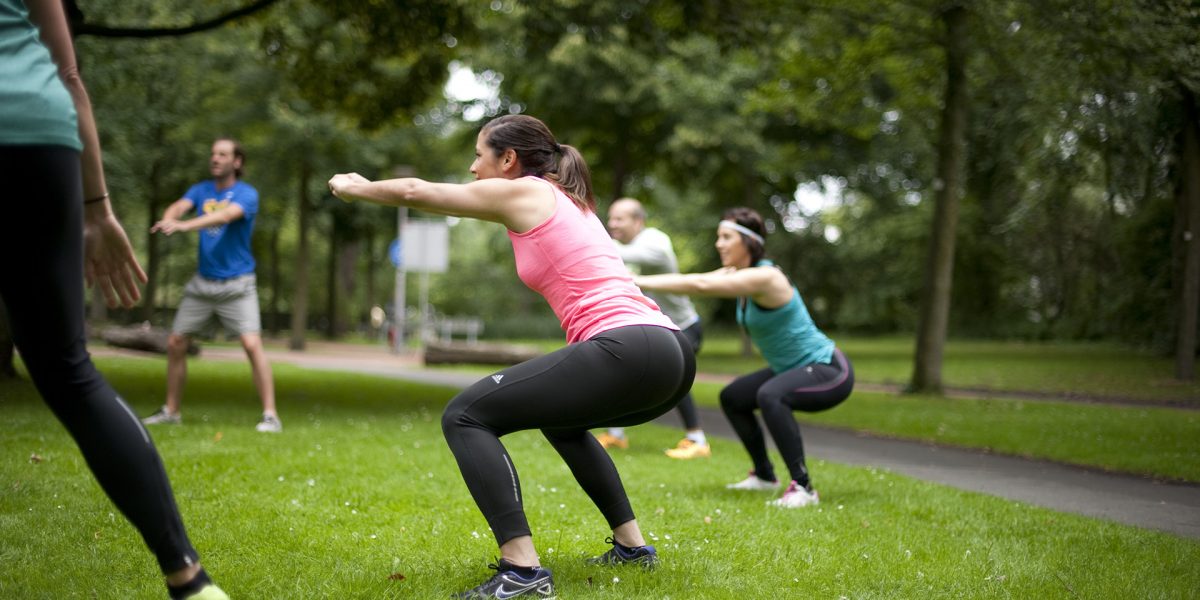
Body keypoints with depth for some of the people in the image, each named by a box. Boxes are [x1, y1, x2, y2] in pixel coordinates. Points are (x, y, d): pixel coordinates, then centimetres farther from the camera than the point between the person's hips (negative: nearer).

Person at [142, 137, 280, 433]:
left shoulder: (246, 194, -9)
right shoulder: (201, 190, 7)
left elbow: (226, 215, -29)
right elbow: (179, 206, -12)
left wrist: (185, 225, -43)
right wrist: (168, 219, -37)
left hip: (236, 283, -5)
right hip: (202, 282, 5)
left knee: (252, 344, -18)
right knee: (175, 343, 6)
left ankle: (270, 414, -13)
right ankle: (171, 411, 21)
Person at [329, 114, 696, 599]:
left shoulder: (524, 192, 7)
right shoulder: (568, 201, 27)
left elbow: (418, 192, 18)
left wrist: (356, 188, 35)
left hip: (628, 353, -9)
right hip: (671, 351, 10)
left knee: (465, 417, -3)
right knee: (560, 420, 36)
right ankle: (631, 545, 30)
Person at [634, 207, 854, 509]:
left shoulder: (765, 277, -26)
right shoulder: (736, 274, 2)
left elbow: (700, 285, -35)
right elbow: (695, 281, -7)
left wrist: (638, 281, -36)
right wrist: (636, 281, -20)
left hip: (829, 371, -10)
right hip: (793, 369, 10)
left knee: (769, 395, -36)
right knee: (732, 398, 19)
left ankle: (802, 487, -28)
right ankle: (764, 475, 32)